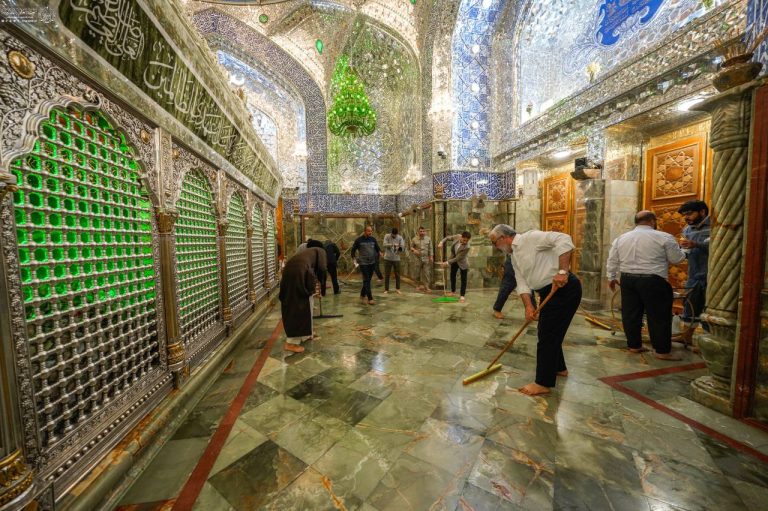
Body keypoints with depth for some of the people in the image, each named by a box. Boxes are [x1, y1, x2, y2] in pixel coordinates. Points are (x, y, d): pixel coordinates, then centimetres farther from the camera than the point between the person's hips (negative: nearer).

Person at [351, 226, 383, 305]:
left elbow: (377, 248, 14)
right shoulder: (359, 240, -4)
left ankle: (362, 295, 32)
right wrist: (353, 259, 0)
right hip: (363, 263, -4)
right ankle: (370, 299, -5)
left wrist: (380, 252, -7)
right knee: (366, 280, -7)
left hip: (372, 263, 5)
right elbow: (353, 250, 6)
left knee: (368, 280, 13)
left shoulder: (373, 239, 6)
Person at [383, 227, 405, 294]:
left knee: (397, 274, 7)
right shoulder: (387, 236, -4)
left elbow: (402, 246, -8)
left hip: (396, 258, 1)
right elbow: (385, 245, -18)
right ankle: (386, 289, 16)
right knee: (387, 274, 5)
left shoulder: (400, 237, 1)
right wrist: (392, 244, -36)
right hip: (387, 258, -1)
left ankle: (397, 289, 21)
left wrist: (400, 248, -33)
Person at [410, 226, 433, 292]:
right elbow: (411, 247, 8)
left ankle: (426, 287, 4)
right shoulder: (414, 239, 0)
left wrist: (431, 256, 0)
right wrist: (414, 250, -12)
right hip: (418, 258, 0)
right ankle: (420, 284, 28)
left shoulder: (428, 239, 3)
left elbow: (430, 248, 5)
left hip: (426, 258, 0)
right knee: (418, 272, 7)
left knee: (426, 273, -3)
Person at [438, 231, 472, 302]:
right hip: (454, 260, 6)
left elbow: (458, 258, -32)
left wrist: (447, 263, -31)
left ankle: (462, 295, 12)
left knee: (463, 279, 1)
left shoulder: (467, 247, -36)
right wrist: (441, 242, -23)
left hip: (462, 262, -6)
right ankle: (453, 291, 33)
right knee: (452, 275, 16)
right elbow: (447, 237, -4)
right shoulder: (457, 236, -22)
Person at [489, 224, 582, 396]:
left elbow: (564, 239, -25)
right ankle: (559, 367, 44)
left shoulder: (530, 237, -14)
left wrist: (562, 271, -30)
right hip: (549, 292, 9)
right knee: (549, 332, 22)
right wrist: (528, 306, -8)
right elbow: (522, 283, 5)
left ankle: (543, 383, 12)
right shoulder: (514, 256, 12)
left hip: (564, 289, -9)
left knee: (547, 335, -2)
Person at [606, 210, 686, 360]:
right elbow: (677, 259, 3)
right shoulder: (664, 237, -4)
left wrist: (611, 277, 20)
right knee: (659, 316, 5)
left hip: (627, 279, 4)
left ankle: (634, 345, 20)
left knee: (631, 314, 10)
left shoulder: (621, 238, 7)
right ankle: (663, 351, 13)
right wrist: (680, 251, 25)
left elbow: (612, 260, 10)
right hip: (652, 281, -4)